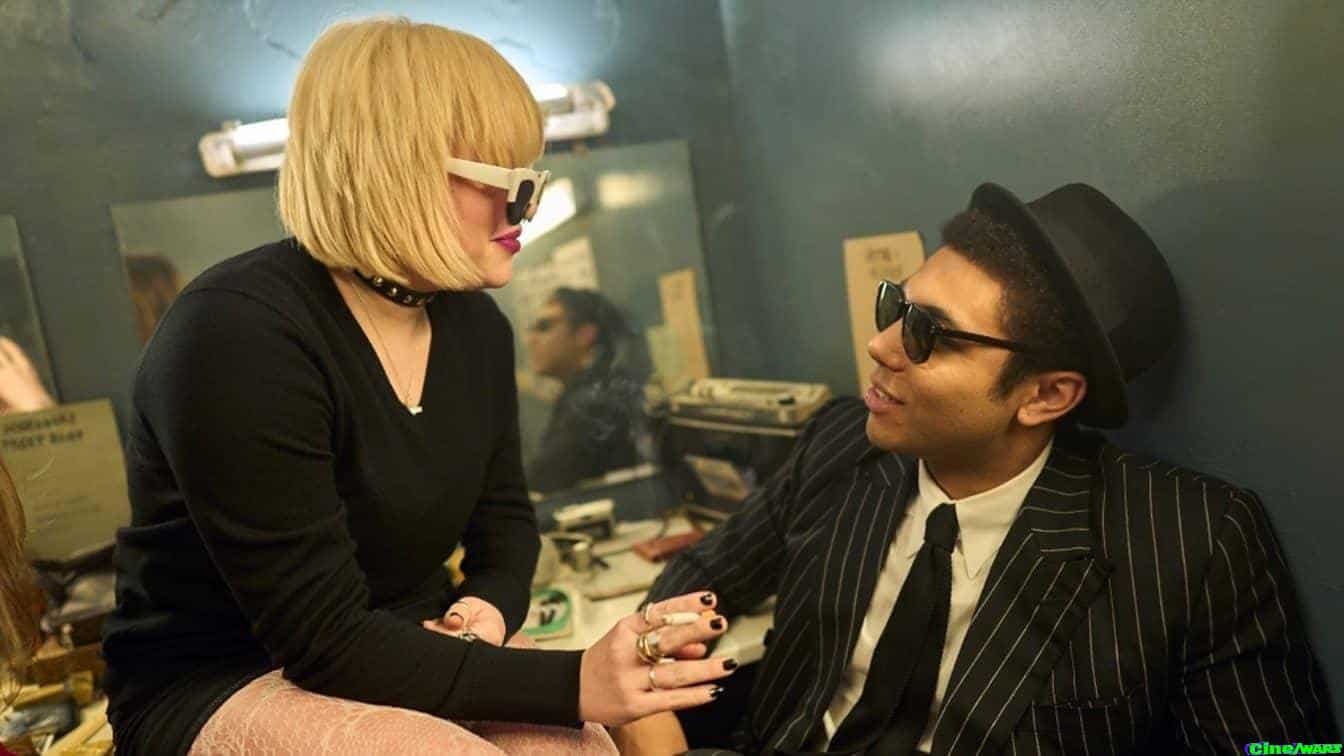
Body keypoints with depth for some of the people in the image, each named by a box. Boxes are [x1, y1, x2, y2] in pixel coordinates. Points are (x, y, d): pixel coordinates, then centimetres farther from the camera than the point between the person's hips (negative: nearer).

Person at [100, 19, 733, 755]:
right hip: (219, 691, -5)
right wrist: (574, 681, -30)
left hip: (398, 657, 6)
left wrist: (492, 606, -12)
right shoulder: (237, 336, -26)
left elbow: (504, 517, 11)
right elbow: (326, 640, -27)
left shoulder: (474, 324, -2)